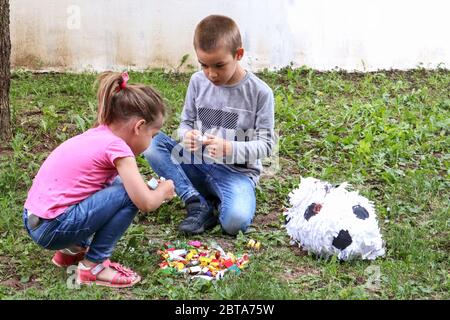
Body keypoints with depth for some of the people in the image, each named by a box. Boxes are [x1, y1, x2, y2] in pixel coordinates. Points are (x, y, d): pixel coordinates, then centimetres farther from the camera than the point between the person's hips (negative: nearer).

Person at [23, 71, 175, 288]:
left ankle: (72, 249, 19)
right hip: (52, 229, -9)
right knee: (129, 194, -12)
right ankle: (93, 266, -2)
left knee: (127, 186, 14)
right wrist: (163, 190, 3)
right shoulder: (116, 146, -15)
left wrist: (152, 191, 13)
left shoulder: (97, 135, 10)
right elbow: (146, 203, -17)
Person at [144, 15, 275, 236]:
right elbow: (185, 123, 8)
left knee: (235, 222, -35)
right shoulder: (198, 82, 0)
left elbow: (265, 144, -8)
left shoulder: (260, 92, -10)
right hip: (198, 162, 5)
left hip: (237, 170, -4)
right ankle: (199, 205, -18)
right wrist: (187, 136, -18)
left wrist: (229, 149, -26)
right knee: (151, 142, -20)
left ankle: (219, 201, 2)